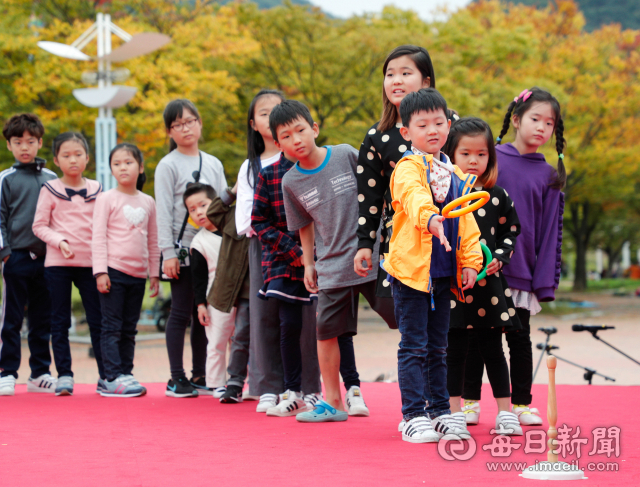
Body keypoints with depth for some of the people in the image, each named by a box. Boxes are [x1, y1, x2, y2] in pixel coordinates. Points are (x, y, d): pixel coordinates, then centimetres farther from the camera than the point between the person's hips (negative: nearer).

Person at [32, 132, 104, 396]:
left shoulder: (96, 189, 9)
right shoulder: (50, 190, 2)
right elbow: (39, 226, 0)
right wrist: (60, 242, -15)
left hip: (90, 262, 2)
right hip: (58, 263, -2)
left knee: (98, 319, 2)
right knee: (60, 321, 2)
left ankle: (106, 375, 8)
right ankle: (64, 375, 6)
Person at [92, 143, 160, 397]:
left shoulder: (148, 202, 12)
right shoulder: (106, 199, -1)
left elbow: (152, 241, 17)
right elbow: (98, 236, -6)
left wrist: (154, 273, 13)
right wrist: (100, 271, -13)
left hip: (138, 274, 5)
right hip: (114, 271, -5)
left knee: (129, 329, 8)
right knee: (112, 327, -6)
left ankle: (125, 374, 13)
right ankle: (113, 378, -6)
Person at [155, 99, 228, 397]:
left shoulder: (213, 164, 13)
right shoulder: (168, 166, -2)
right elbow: (164, 211, -6)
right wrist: (168, 252, -13)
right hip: (182, 249, -5)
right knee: (181, 313, -2)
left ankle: (200, 376, 13)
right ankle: (176, 378, 3)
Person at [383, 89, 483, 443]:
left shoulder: (455, 175, 13)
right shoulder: (408, 168, -9)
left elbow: (466, 220, 13)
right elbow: (413, 196, -31)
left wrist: (470, 262, 4)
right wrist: (430, 218, -51)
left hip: (443, 272, 6)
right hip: (410, 267, -6)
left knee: (437, 347, 14)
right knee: (414, 346, -3)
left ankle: (440, 412, 21)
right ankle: (414, 416, 2)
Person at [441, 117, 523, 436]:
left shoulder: (497, 197, 6)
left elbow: (511, 231, 12)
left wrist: (498, 258, -4)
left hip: (489, 284, 1)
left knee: (493, 350, 6)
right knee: (454, 351, 3)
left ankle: (505, 412, 14)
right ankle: (455, 413, 12)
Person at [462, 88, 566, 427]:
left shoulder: (548, 176, 5)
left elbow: (550, 231, 4)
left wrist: (546, 281, -1)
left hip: (522, 272, 1)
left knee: (519, 337, 5)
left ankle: (521, 404, 16)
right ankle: (470, 401, 17)